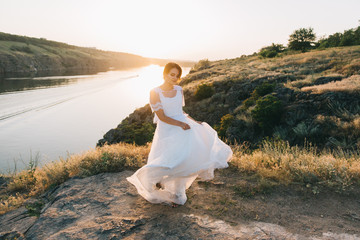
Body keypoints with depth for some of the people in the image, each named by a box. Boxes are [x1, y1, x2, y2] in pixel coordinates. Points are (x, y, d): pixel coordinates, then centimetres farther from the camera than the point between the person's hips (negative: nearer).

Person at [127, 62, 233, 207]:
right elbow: (162, 116, -14)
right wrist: (180, 124, -22)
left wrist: (194, 121, 13)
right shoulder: (155, 93, -9)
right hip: (167, 130, -5)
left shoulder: (179, 90, 8)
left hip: (184, 126, 5)